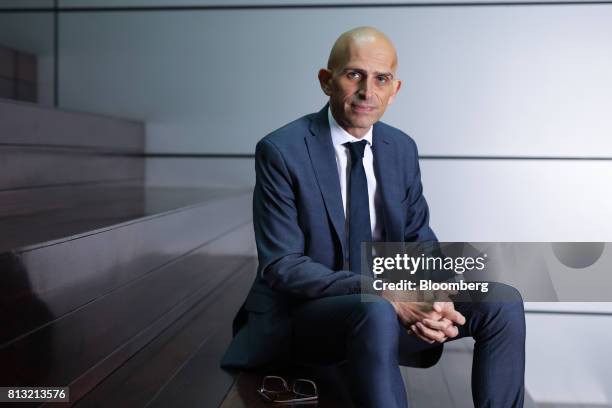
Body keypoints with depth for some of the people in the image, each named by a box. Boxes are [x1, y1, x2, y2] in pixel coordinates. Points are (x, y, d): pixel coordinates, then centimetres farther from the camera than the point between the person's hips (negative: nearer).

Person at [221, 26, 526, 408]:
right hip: (302, 313, -5)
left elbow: (419, 239, 6)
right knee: (377, 315, -37)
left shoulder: (402, 148, 4)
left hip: (387, 302, 6)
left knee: (504, 301, -10)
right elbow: (282, 266, -18)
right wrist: (385, 295, -27)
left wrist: (433, 300, -16)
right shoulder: (281, 151, -13)